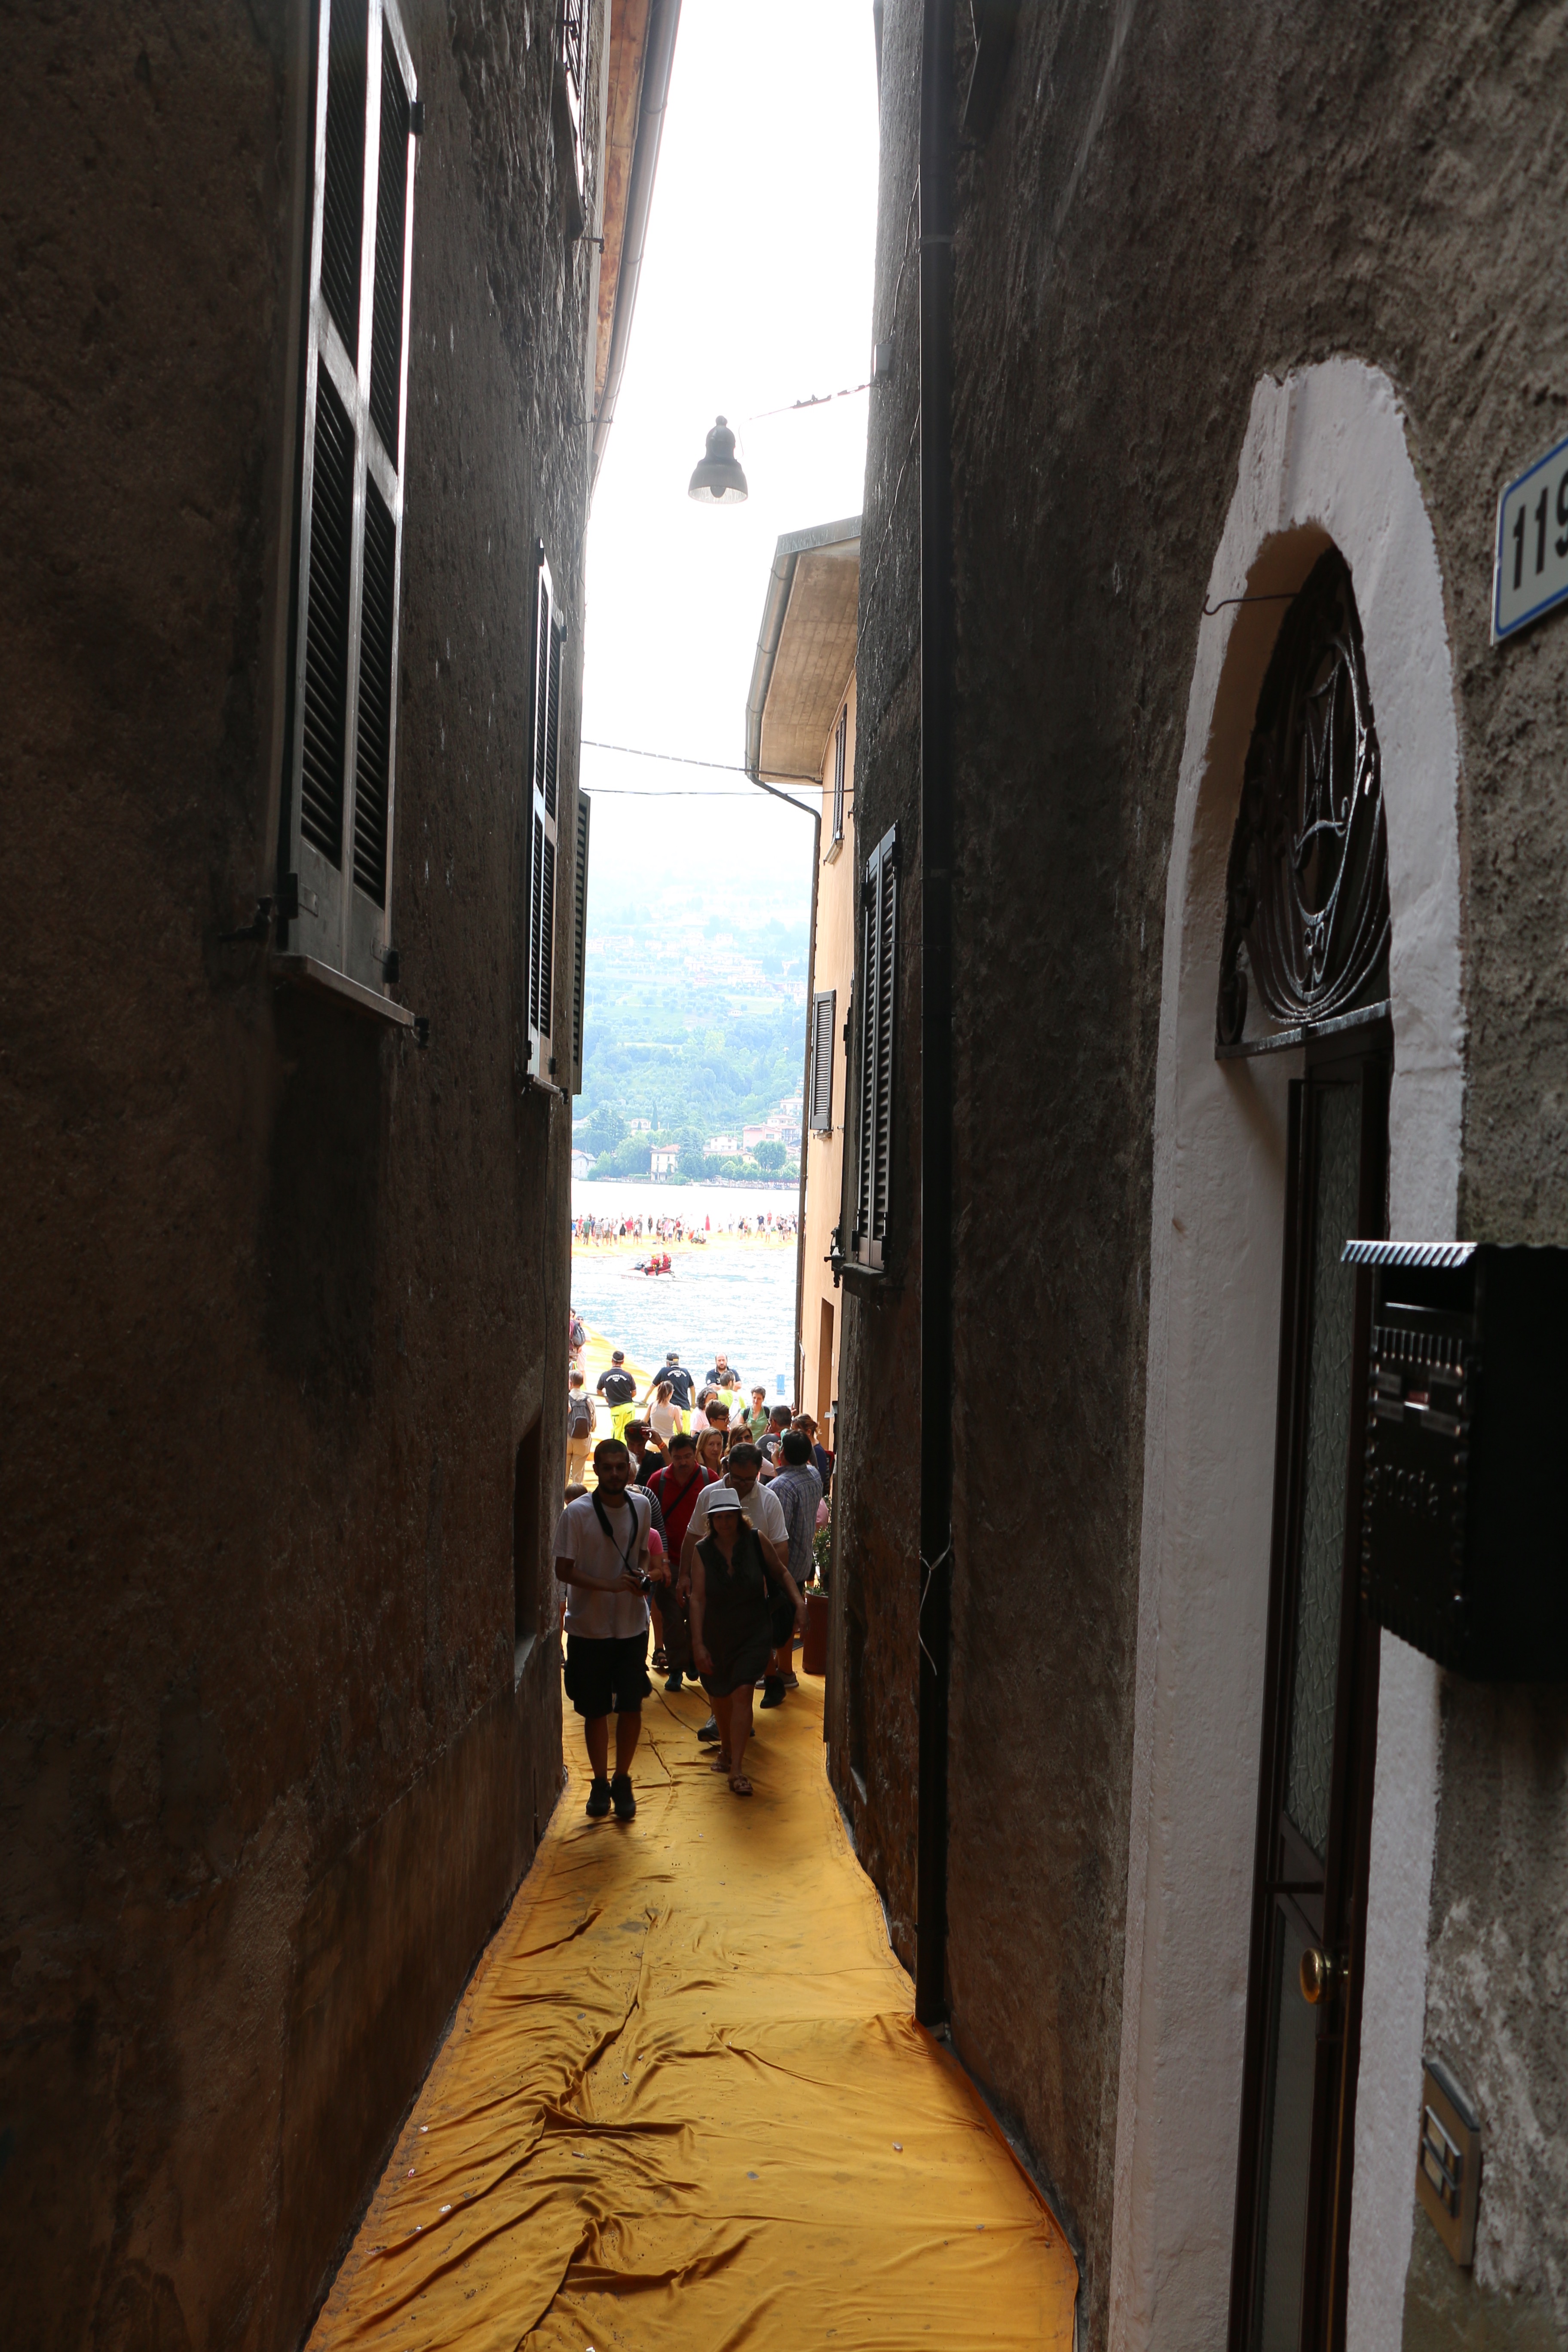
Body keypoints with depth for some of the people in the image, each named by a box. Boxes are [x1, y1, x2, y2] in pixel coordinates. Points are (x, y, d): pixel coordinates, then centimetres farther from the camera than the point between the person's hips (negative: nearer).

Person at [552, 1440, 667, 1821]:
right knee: (595, 1711, 8)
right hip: (589, 1628, -3)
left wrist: (641, 1575, -5)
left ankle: (623, 1780, 22)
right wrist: (608, 1585, -23)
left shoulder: (641, 1507, 2)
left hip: (632, 1625, 3)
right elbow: (563, 1570, -12)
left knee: (632, 1707, 3)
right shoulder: (577, 1513, -12)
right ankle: (600, 1783, 26)